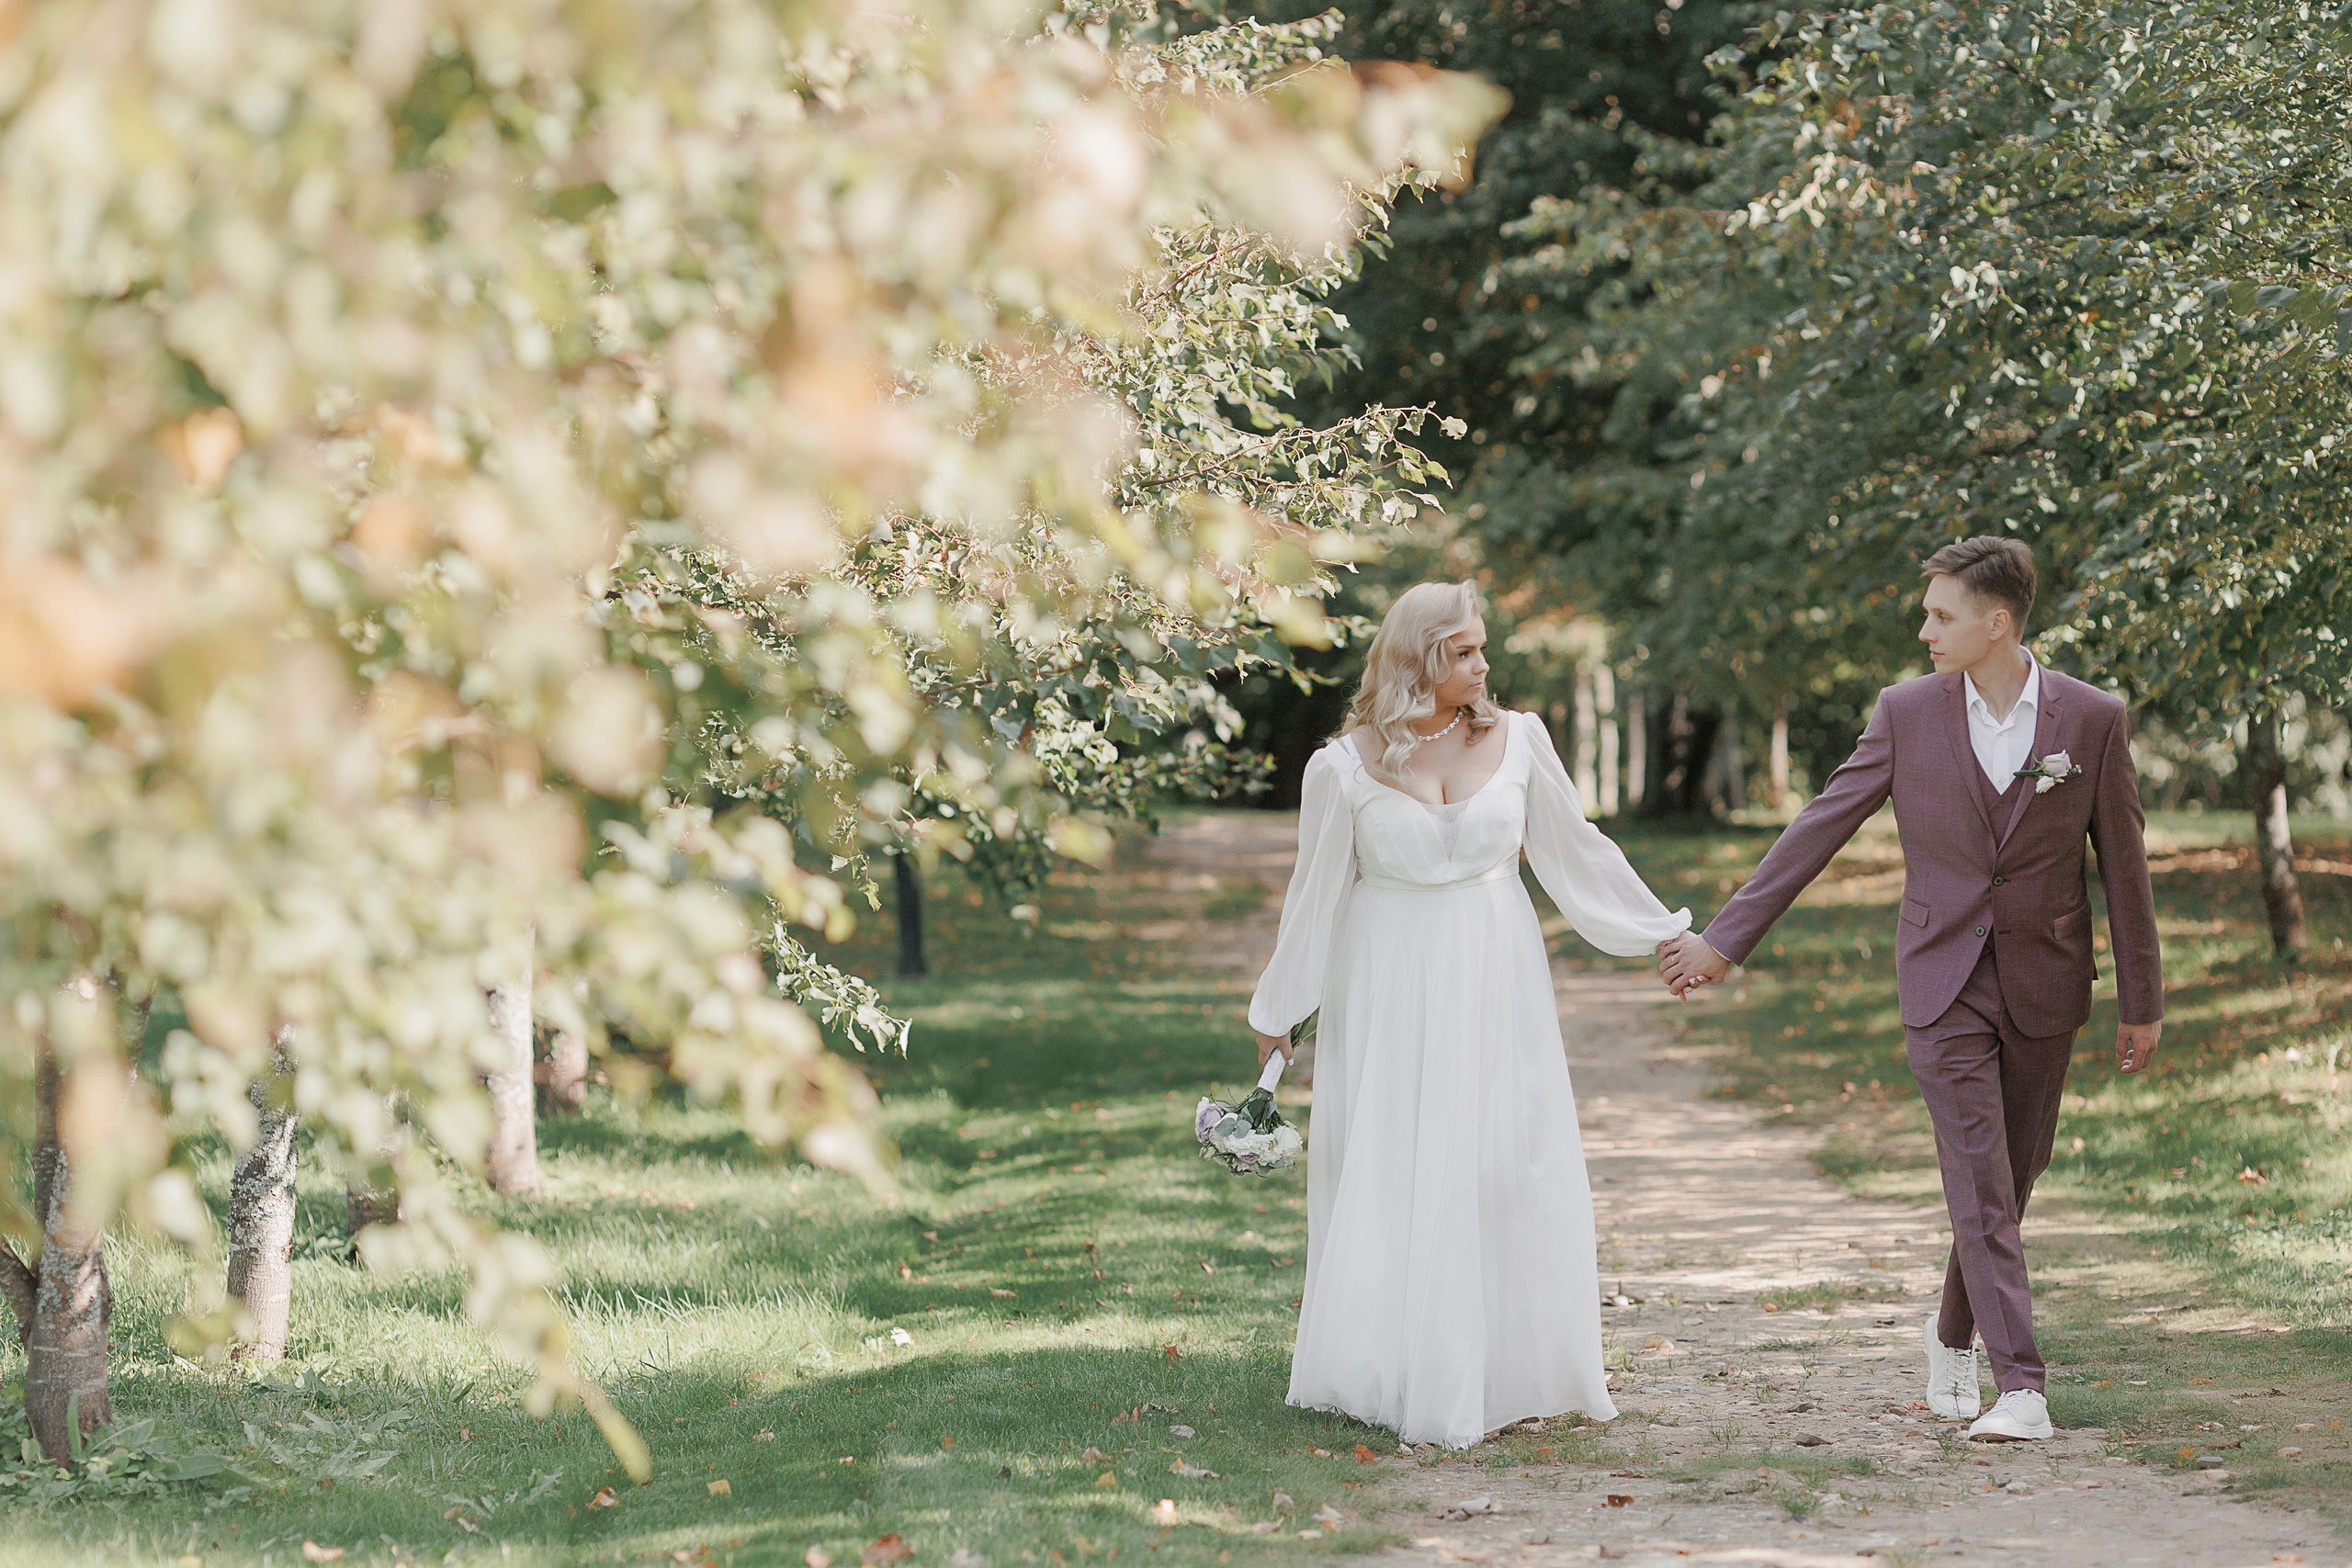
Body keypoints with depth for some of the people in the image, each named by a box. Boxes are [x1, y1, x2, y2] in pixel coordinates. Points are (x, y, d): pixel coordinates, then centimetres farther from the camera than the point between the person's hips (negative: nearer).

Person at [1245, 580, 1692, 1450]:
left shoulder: (1517, 740, 0)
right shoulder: (1345, 766, -6)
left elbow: (1577, 850, 10)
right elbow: (1315, 892, 5)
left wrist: (1661, 932, 13)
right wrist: (1276, 1012, 12)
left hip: (1495, 980, 2)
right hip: (1390, 987, -2)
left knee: (1506, 1166, 2)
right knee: (1392, 1172, 0)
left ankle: (1499, 1372, 12)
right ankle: (1396, 1372, 9)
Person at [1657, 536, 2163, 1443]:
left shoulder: (2093, 720, -6)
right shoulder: (1907, 714, -4)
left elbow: (2123, 864, 2)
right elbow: (1817, 831, 0)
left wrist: (2142, 1003, 5)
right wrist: (1725, 940, -1)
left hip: (2043, 990, 1)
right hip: (1944, 985, -1)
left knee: (2011, 1178, 11)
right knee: (1978, 1184, -9)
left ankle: (1954, 1334, 35)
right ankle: (2020, 1387, -10)